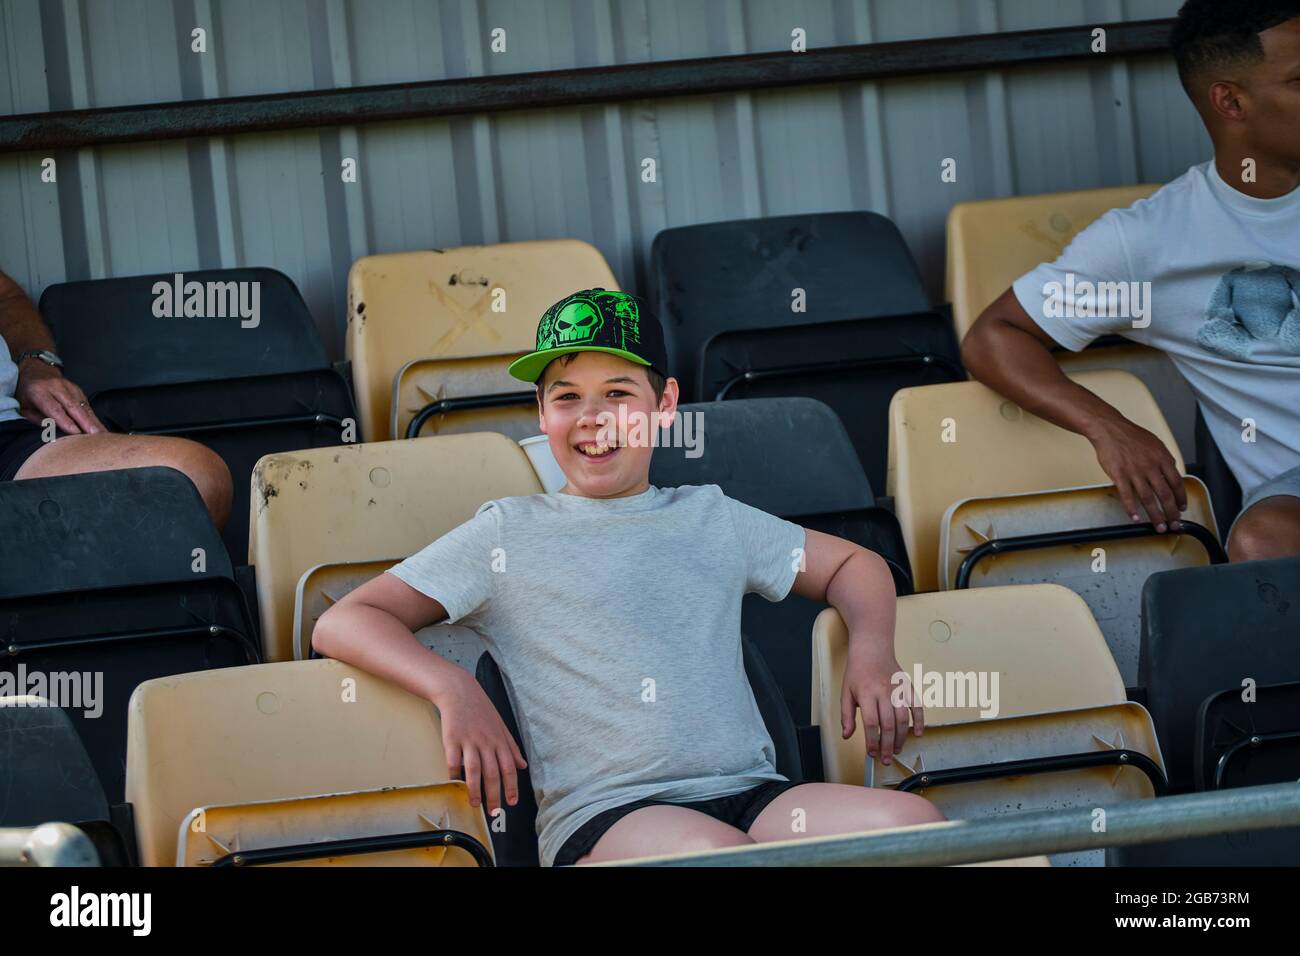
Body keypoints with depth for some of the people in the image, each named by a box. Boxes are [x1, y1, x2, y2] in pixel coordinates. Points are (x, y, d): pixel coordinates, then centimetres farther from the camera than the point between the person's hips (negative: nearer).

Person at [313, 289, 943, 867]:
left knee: (911, 822, -26)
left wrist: (872, 650, 12)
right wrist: (453, 690, -11)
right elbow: (341, 626, 8)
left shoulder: (712, 517, 24)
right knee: (718, 850, -40)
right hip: (601, 816, -4)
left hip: (753, 794, 4)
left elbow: (853, 564, 35)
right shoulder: (508, 534, 13)